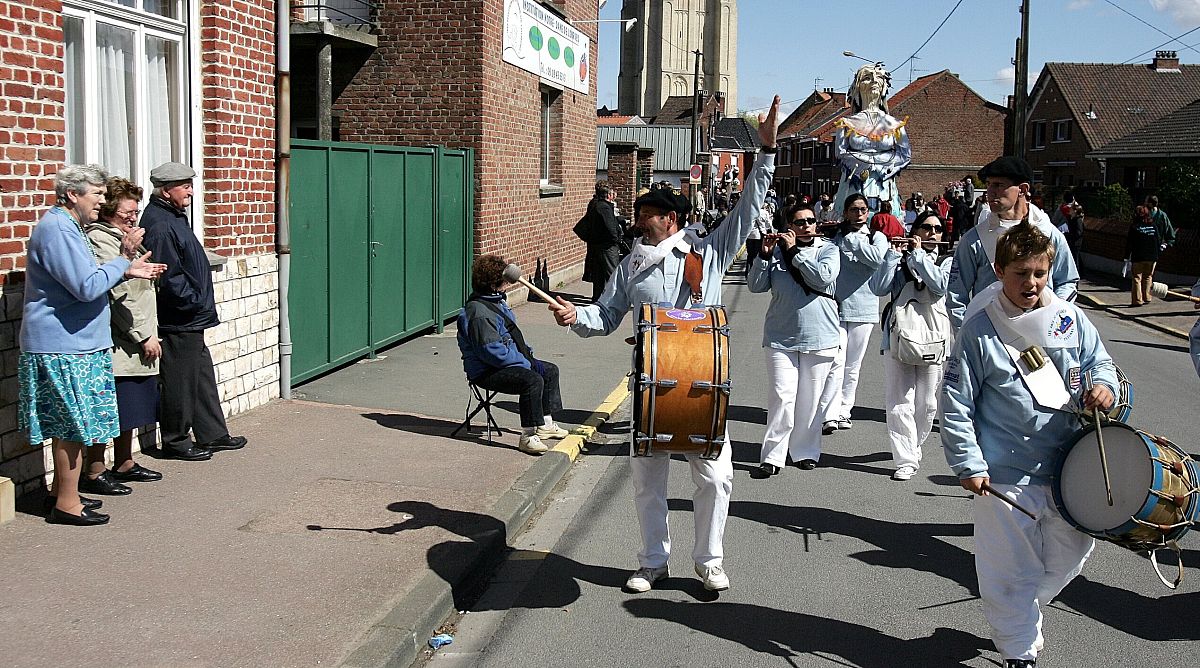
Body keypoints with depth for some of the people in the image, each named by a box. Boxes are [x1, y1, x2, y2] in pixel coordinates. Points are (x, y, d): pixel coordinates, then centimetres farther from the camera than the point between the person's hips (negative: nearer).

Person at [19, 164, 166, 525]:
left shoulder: (66, 226, 16)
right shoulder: (57, 229, -18)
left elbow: (83, 281, 23)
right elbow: (87, 286, -24)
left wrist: (127, 271, 11)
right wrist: (124, 260, -15)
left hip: (68, 345, 11)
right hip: (64, 348, -11)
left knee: (67, 426, 16)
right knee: (74, 425, -5)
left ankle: (63, 493, 25)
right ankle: (67, 504, 3)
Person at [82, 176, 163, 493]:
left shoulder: (122, 237, 18)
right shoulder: (100, 241, -15)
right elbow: (117, 297, -20)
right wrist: (144, 336, -17)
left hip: (134, 343, 10)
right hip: (116, 344, -10)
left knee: (130, 409, 17)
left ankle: (124, 465, 27)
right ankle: (94, 473, 4)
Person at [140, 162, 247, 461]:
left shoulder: (173, 217, 15)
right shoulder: (160, 225, -19)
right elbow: (168, 277, -23)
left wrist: (201, 304, 18)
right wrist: (195, 302, -16)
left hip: (190, 322, 11)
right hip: (177, 322, -11)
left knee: (203, 377, 17)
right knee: (179, 381, 0)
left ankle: (213, 435, 26)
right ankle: (175, 442, 11)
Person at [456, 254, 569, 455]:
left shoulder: (497, 301, 12)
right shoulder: (478, 313, -23)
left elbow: (513, 335, 25)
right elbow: (493, 350, -28)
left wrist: (527, 352, 9)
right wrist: (524, 362, -20)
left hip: (511, 361, 11)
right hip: (487, 372, -11)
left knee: (550, 371, 19)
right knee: (532, 380, -32)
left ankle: (545, 425, 28)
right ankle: (528, 437, -28)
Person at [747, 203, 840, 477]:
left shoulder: (828, 250, 4)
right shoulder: (777, 250, 7)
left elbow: (823, 278, -16)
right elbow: (755, 285, 0)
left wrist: (794, 251, -13)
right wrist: (764, 254, -12)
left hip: (819, 337, 0)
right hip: (781, 338, 0)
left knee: (810, 399, 7)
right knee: (782, 396, -8)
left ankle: (805, 452, 21)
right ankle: (772, 457, -4)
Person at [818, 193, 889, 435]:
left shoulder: (877, 237, 6)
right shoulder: (834, 238, 4)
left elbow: (878, 258, -16)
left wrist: (851, 239, -12)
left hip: (863, 310, 2)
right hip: (836, 307, -2)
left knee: (852, 366, 10)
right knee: (836, 362, -14)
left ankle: (843, 411, 20)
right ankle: (828, 415, -17)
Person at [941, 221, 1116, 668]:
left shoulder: (1069, 317, 0)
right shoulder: (980, 331, -11)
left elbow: (1098, 360, 13)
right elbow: (956, 402, -9)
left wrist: (1102, 384, -12)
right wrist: (968, 464, -11)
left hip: (1065, 465, 5)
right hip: (1005, 475, -5)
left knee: (1070, 554, 16)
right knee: (1013, 569, 4)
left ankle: (1019, 611, 42)